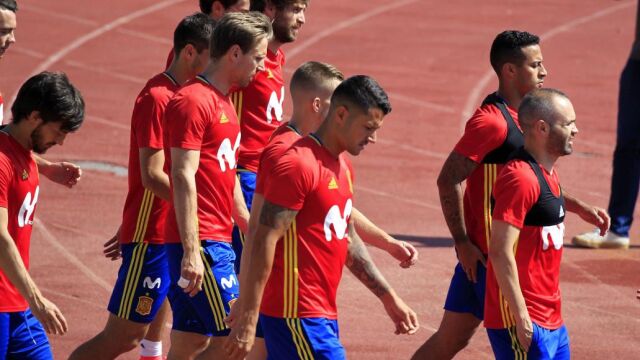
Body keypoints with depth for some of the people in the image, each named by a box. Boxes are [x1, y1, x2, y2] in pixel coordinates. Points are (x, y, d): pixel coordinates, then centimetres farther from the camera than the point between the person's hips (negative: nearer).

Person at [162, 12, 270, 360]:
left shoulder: (223, 102, 18)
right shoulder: (193, 101, -13)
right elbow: (183, 178, -19)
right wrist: (191, 251, -23)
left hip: (218, 239, 10)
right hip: (201, 242, -10)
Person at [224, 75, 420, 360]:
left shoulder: (343, 166, 15)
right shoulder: (297, 165, -15)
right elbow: (263, 242, -19)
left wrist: (387, 297, 27)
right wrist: (247, 320, -23)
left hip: (323, 314, 10)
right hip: (297, 315, -10)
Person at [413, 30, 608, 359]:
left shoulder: (520, 117, 13)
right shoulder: (491, 122, -18)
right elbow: (448, 180, -21)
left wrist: (576, 206, 18)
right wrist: (463, 243, -20)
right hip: (487, 254, -9)